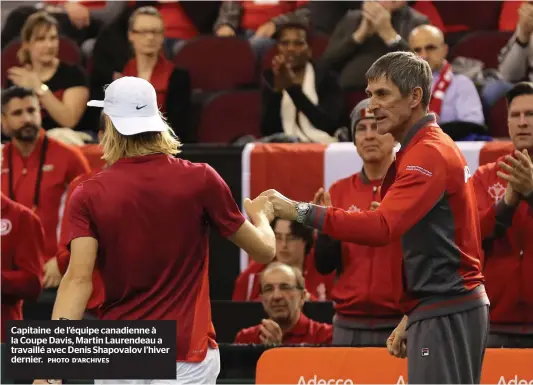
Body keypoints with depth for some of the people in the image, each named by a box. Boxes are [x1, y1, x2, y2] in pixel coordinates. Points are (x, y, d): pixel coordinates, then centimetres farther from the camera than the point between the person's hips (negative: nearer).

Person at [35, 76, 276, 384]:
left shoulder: (89, 195, -2)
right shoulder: (200, 180, -3)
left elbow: (78, 280, -13)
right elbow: (264, 250, 6)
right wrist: (261, 216, 29)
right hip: (187, 354, -1)